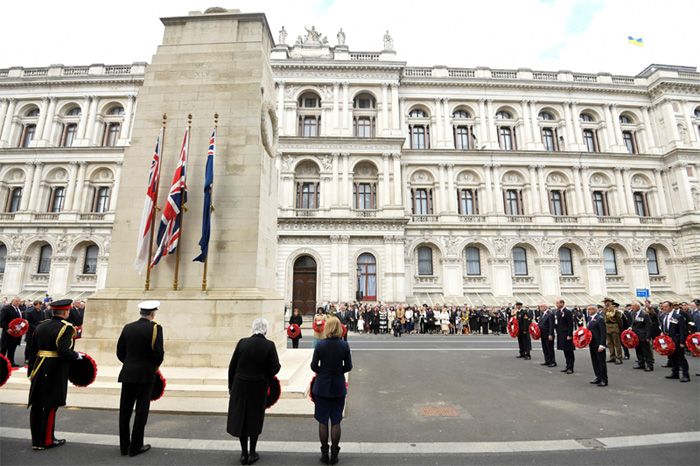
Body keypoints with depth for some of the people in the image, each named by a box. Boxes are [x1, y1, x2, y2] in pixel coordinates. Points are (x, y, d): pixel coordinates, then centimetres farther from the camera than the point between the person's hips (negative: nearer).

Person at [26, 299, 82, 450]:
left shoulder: (41, 326, 8)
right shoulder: (65, 327, -15)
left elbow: (32, 350, 13)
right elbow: (63, 351, -23)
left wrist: (31, 369, 22)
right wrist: (77, 356, -5)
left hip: (39, 369, 7)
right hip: (55, 372, -7)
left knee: (36, 405, 14)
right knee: (50, 406, 3)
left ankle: (36, 440, 26)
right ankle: (46, 441, 12)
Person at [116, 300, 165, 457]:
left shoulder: (127, 327, 4)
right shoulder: (155, 328, -12)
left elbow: (120, 351, 7)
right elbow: (158, 353, -17)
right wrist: (156, 366, 3)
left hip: (127, 374, 5)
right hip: (145, 375, -5)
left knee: (125, 411, 13)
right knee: (141, 411, 6)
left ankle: (124, 446, 23)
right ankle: (135, 446, 14)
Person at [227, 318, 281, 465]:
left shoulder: (242, 342, -8)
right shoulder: (269, 345, -14)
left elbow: (232, 366, -1)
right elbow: (274, 369, -13)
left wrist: (231, 386, 10)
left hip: (240, 386, 2)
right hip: (259, 388, -1)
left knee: (240, 418, 17)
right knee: (255, 419, 16)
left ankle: (244, 454, 27)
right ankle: (252, 454, 27)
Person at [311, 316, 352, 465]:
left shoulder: (320, 345, -13)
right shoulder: (344, 345, -11)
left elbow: (314, 366, -7)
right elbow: (348, 366, -5)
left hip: (322, 387, 0)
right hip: (339, 387, 1)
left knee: (323, 421, 13)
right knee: (336, 421, 13)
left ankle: (324, 454, 23)